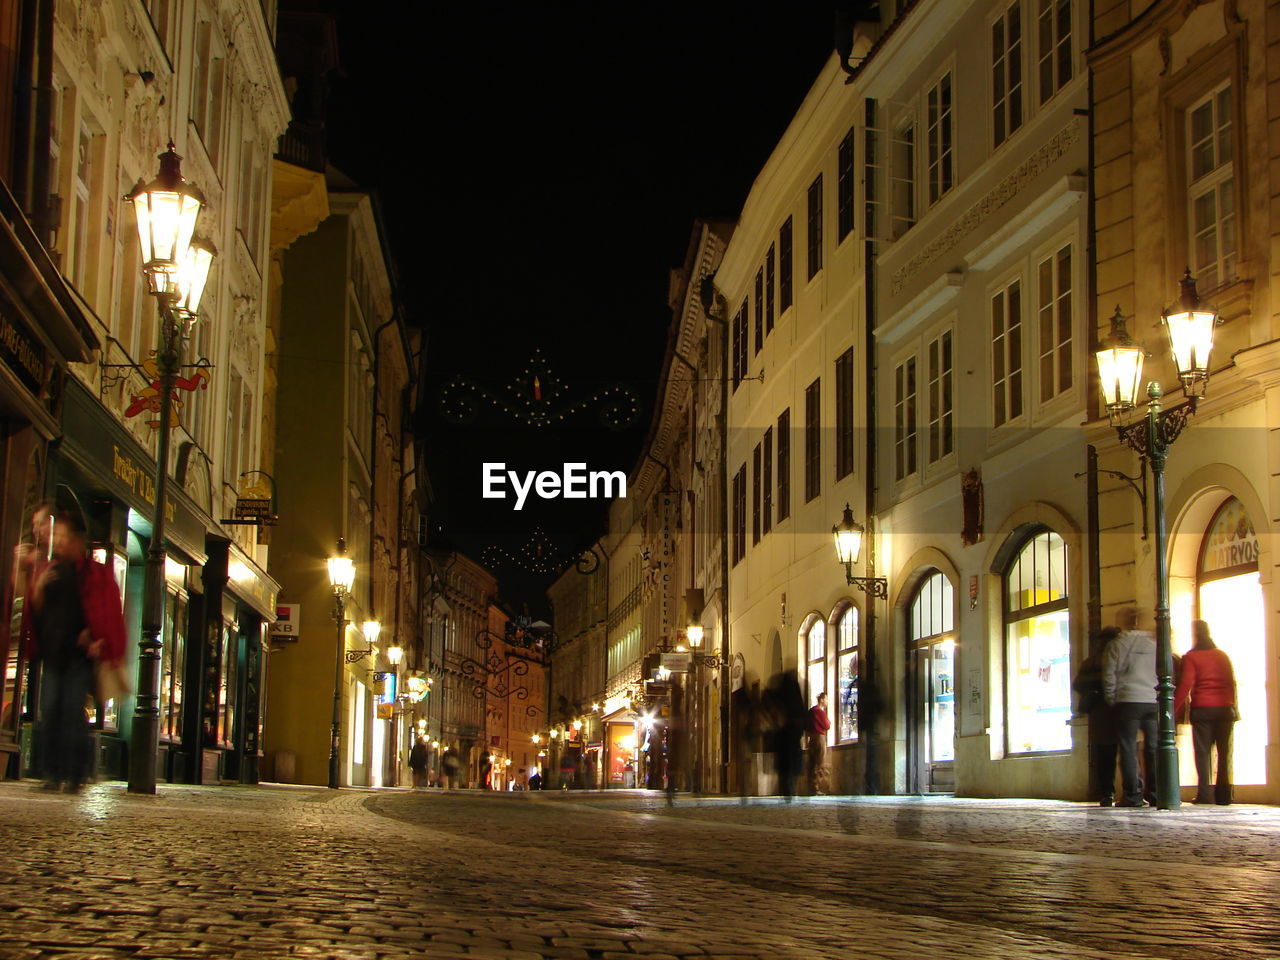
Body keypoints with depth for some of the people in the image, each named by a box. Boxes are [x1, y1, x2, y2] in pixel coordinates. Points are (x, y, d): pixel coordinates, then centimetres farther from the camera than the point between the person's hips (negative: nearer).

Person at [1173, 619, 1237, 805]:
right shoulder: (1223, 656, 12)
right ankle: (1223, 794, 4)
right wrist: (1232, 707, 16)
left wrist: (1174, 711, -7)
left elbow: (1185, 685, -9)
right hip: (1224, 708, 3)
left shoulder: (1191, 657, -2)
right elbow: (1232, 683, 10)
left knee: (1202, 752, -1)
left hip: (1202, 708, -3)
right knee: (1224, 752, 6)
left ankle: (1205, 794, -9)